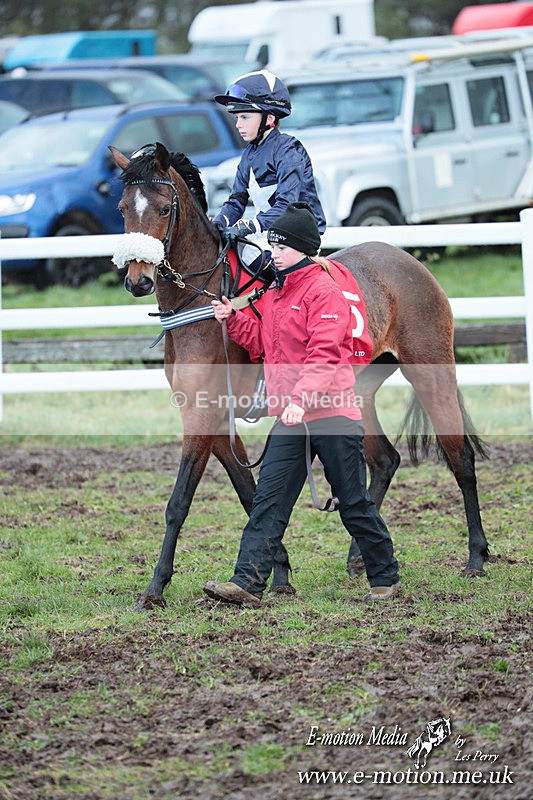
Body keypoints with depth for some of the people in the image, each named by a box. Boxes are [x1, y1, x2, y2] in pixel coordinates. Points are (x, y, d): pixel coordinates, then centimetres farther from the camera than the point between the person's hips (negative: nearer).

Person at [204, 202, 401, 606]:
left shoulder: (323, 291, -12)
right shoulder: (275, 293, 16)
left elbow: (324, 354, -22)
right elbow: (263, 345, 25)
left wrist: (301, 398, -33)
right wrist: (233, 319, 10)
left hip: (332, 413, -8)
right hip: (291, 420, 8)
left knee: (354, 503, 3)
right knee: (269, 500, -3)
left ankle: (386, 577, 18)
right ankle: (247, 583, -8)